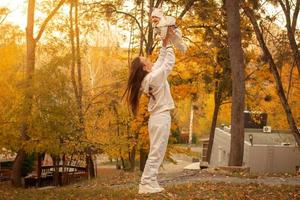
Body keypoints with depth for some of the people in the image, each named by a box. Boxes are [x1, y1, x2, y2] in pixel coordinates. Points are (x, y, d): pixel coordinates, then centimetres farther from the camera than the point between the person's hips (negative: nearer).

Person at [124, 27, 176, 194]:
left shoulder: (148, 77, 9)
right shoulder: (155, 76, -15)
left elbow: (161, 61, 18)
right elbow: (170, 62, -10)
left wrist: (164, 44, 11)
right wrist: (168, 43, -3)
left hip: (157, 117, 9)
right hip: (161, 117, -9)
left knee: (156, 153, 10)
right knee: (156, 153, -8)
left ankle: (150, 184, 10)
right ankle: (146, 184, -9)